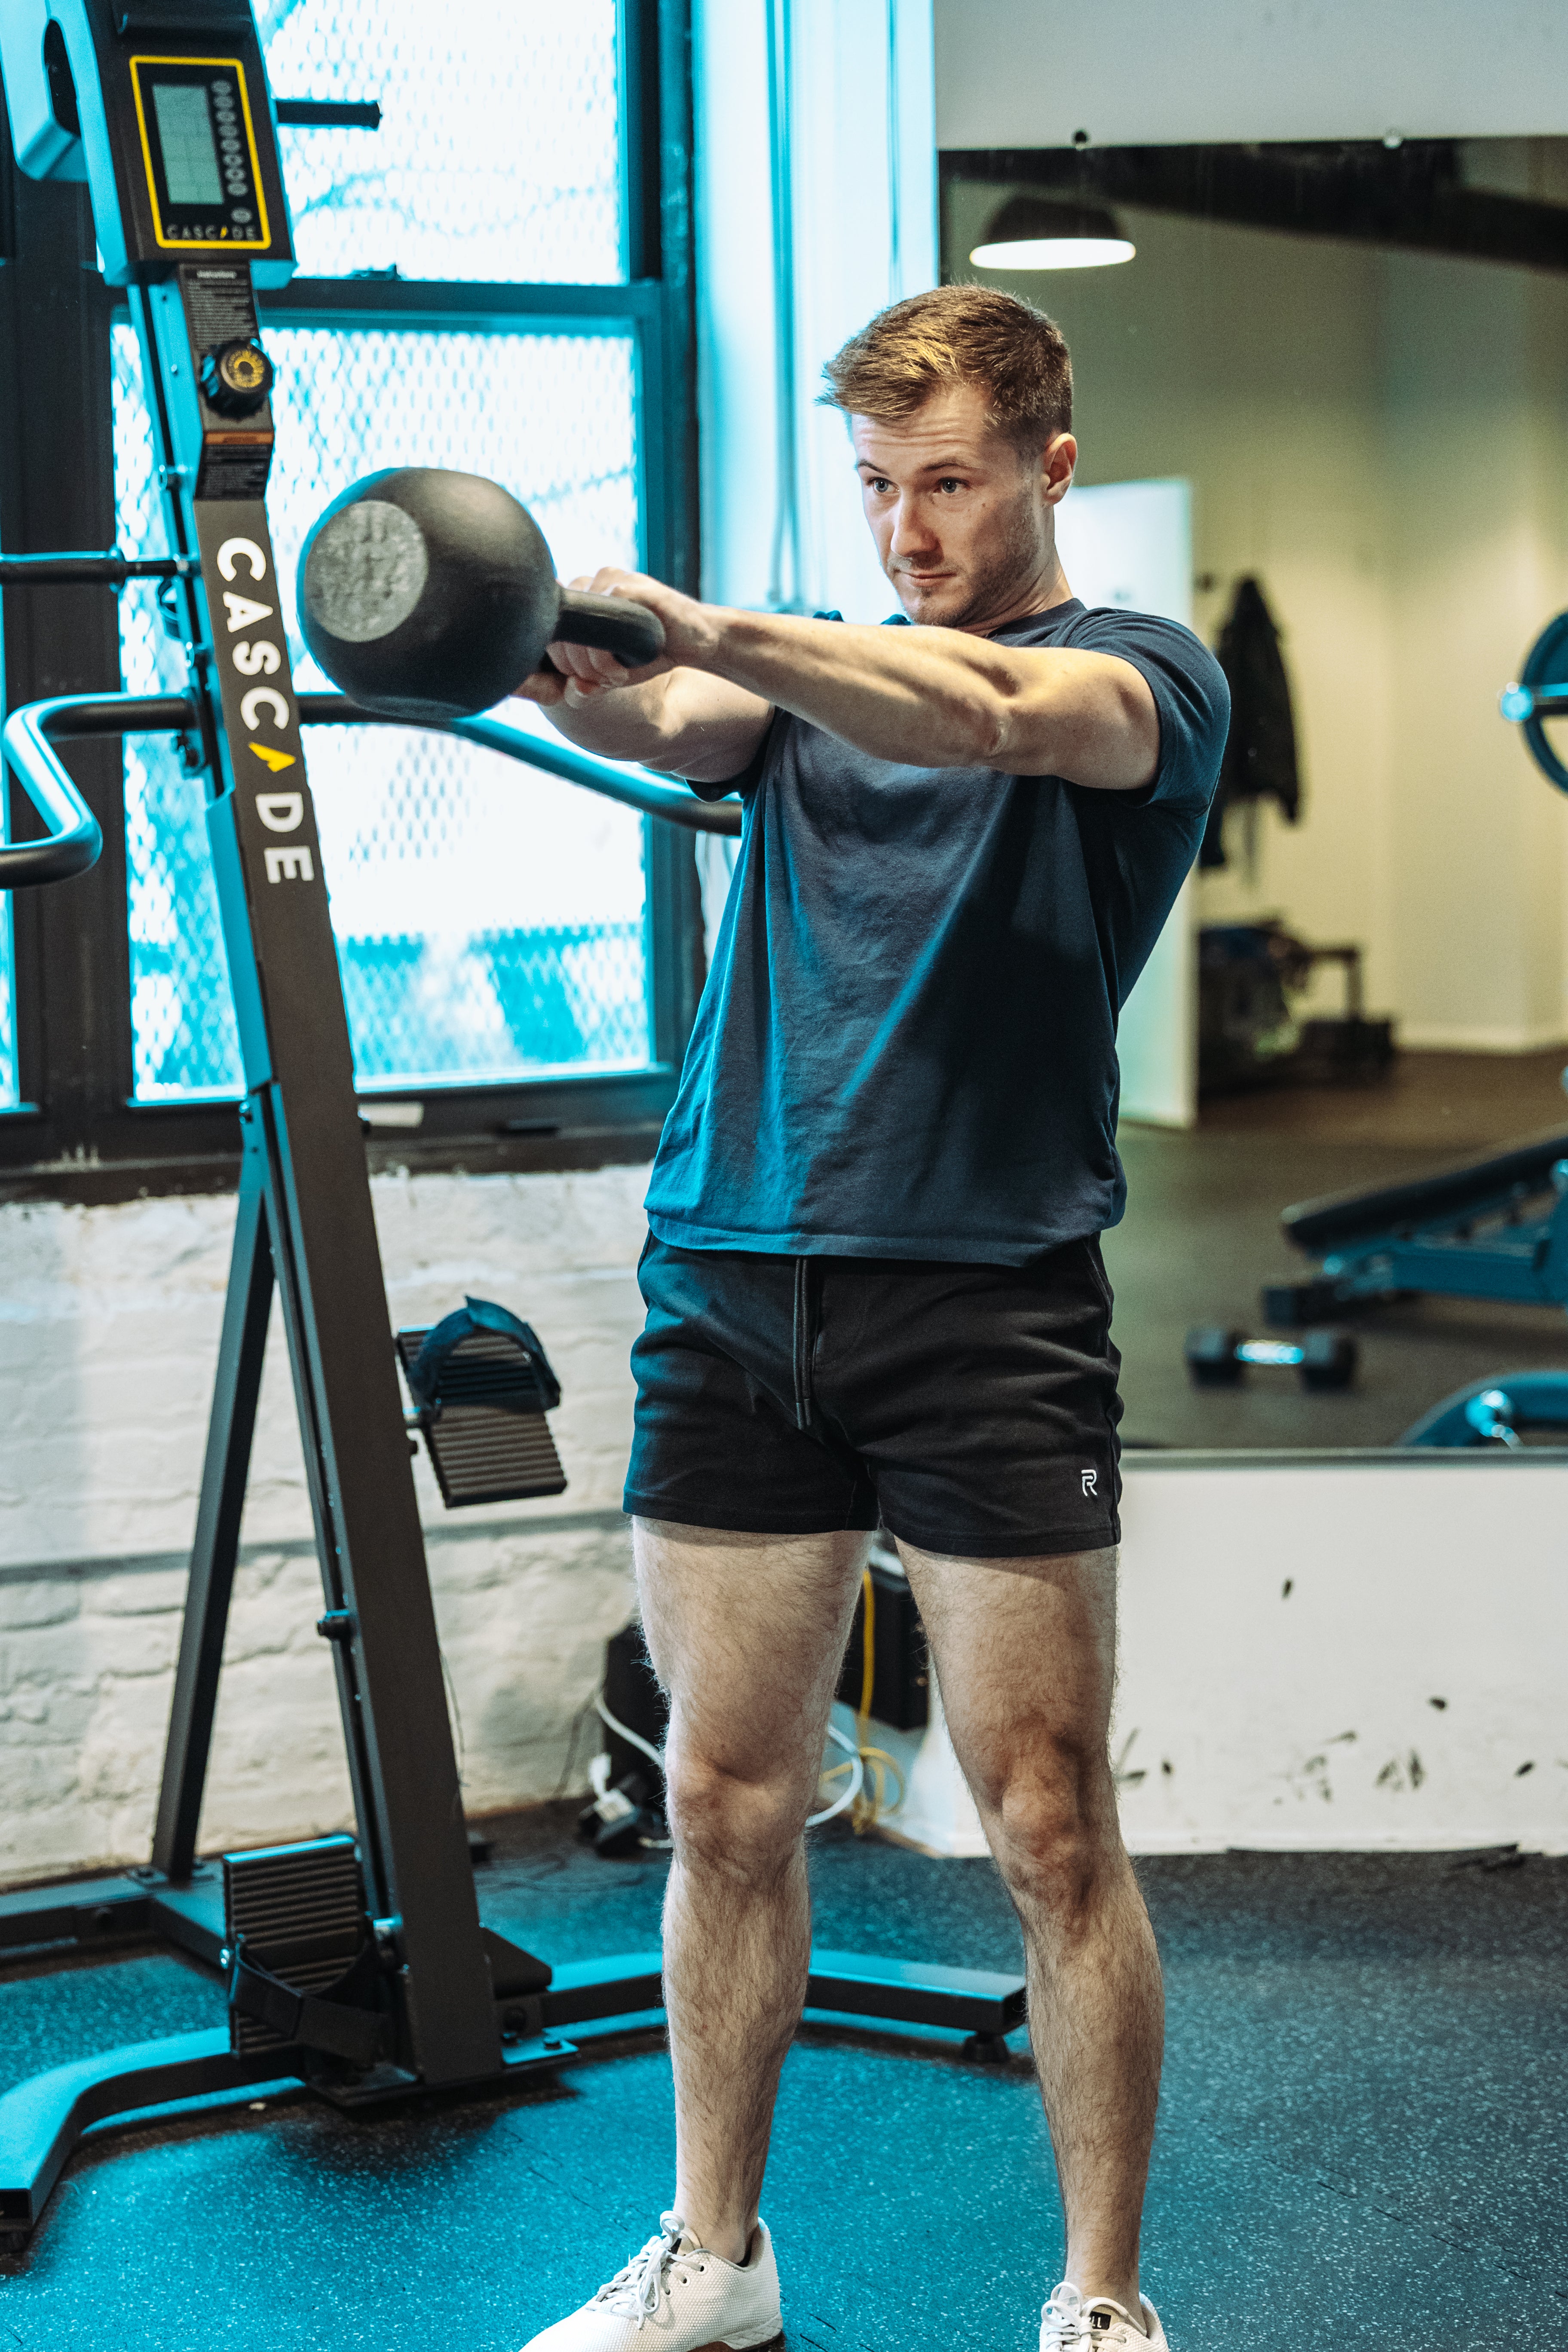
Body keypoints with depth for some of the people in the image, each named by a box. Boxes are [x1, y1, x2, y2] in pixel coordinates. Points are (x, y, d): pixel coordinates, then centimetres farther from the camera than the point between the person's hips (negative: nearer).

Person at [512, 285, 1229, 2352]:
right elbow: (674, 732, -6)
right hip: (732, 1284, 4)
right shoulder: (806, 676, 18)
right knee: (728, 1806, 9)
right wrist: (566, 673, -30)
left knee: (1050, 1825, 0)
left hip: (989, 1300, -4)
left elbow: (994, 712, -20)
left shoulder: (1145, 676, 4)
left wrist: (699, 626, -34)